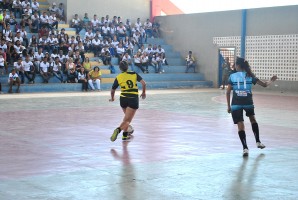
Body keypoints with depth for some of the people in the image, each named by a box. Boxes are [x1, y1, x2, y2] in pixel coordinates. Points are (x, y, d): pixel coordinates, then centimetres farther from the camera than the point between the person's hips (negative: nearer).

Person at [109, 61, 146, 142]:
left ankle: (125, 135, 25)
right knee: (127, 120, -4)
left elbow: (112, 90, 8)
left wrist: (112, 98, 28)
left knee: (127, 117, 26)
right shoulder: (134, 74, 2)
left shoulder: (118, 77, 3)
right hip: (133, 99, -2)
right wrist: (143, 93, 11)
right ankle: (118, 130, -30)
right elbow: (143, 83, -5)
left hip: (123, 99, 2)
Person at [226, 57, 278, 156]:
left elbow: (228, 92, 0)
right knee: (253, 119, 27)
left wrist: (228, 106, 6)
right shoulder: (250, 76, 4)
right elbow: (264, 84, 7)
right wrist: (271, 81, 28)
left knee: (240, 125, 1)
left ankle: (245, 148, -8)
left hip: (236, 104, -1)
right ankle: (258, 142, 31)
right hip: (248, 102, 2)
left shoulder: (232, 76, 2)